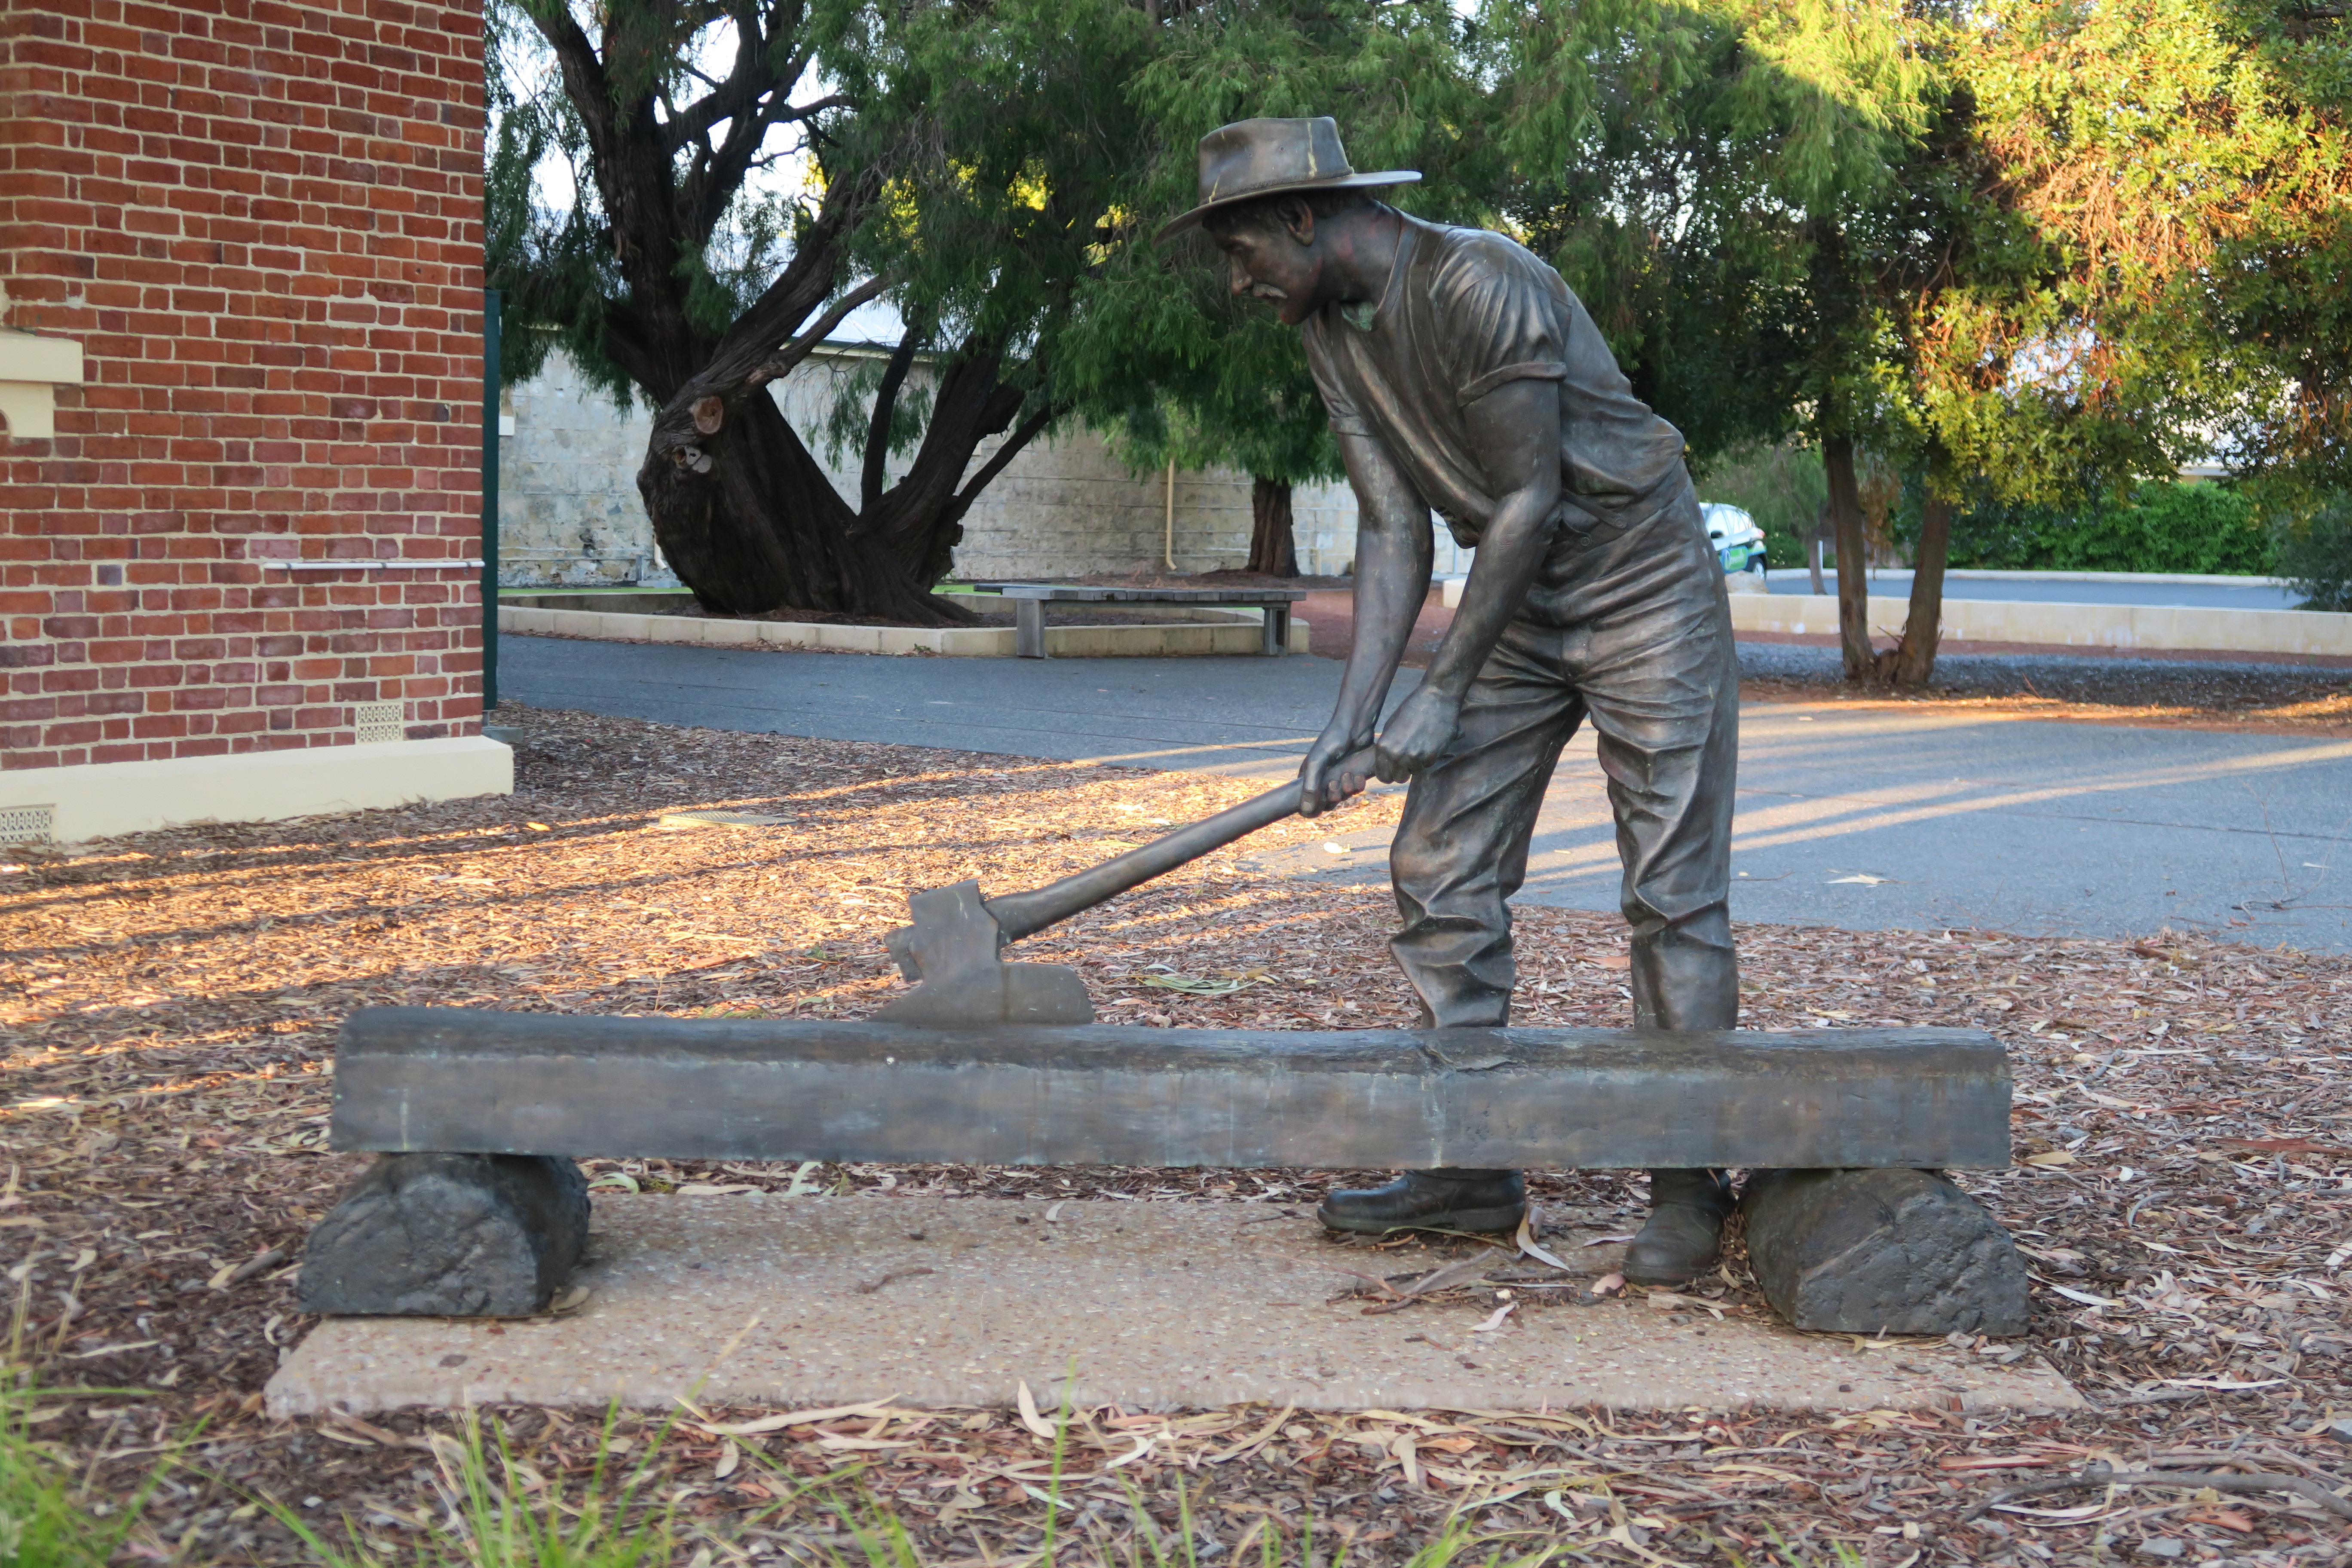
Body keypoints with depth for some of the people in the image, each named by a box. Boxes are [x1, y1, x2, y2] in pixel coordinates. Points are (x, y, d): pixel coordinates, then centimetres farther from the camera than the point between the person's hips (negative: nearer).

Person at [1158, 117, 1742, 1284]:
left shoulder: (1481, 284, -25)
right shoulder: (1330, 333, 0)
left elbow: (1530, 498, -23)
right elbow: (1393, 531, 0)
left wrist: (1443, 692, -20)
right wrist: (1350, 717, -10)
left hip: (1642, 588, -8)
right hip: (1519, 606, 8)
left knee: (1673, 892, -7)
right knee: (1441, 871, 1)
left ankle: (1688, 1187, 0)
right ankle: (1470, 1166, 8)